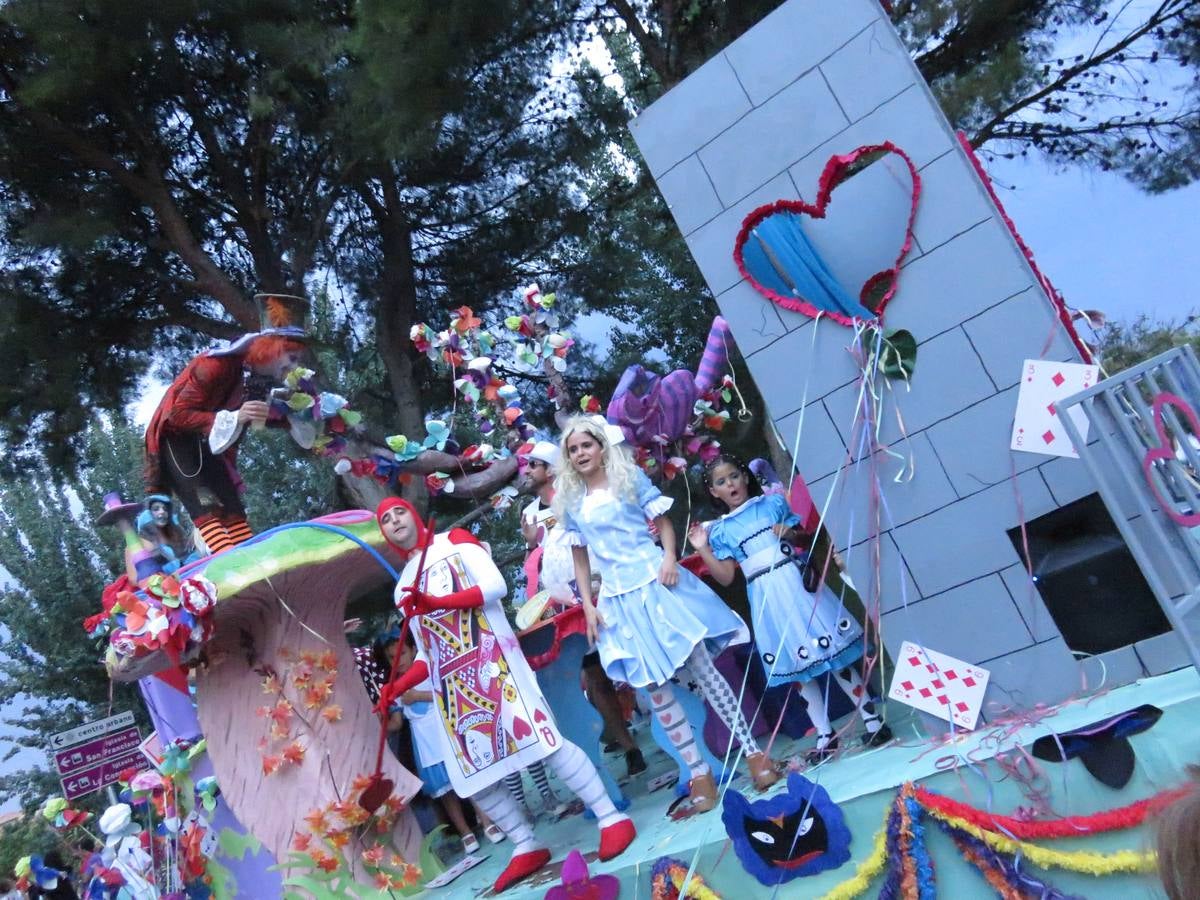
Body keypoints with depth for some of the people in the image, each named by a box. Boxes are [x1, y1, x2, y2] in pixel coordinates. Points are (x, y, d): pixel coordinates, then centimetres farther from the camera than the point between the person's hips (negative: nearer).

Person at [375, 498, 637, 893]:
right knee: (473, 772, 2)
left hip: (490, 660, -6)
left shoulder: (455, 540, 7)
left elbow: (496, 586, -9)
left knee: (541, 737, -13)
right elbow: (427, 655, 19)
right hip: (450, 684, 6)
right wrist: (398, 686, 1)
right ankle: (526, 847, 15)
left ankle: (612, 819, -6)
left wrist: (436, 603, -20)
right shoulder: (403, 589, 22)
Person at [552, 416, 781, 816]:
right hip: (619, 599, 3)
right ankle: (698, 772, 10)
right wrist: (588, 607, 4)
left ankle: (752, 751, 4)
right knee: (656, 689, 2)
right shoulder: (571, 503, 10)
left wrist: (669, 558, -15)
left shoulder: (631, 477, 4)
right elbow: (580, 559, 12)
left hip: (657, 583, -2)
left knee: (703, 667, -4)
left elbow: (663, 522, 3)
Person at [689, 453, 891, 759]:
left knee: (836, 657, 1)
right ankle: (825, 735, 16)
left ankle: (872, 719, 11)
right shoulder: (720, 530, 6)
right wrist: (703, 549, -7)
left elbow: (806, 535, 12)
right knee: (797, 667, 6)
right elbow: (726, 577, 1)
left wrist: (791, 533, -8)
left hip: (797, 583, -1)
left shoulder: (773, 503, 5)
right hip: (767, 598, 1)